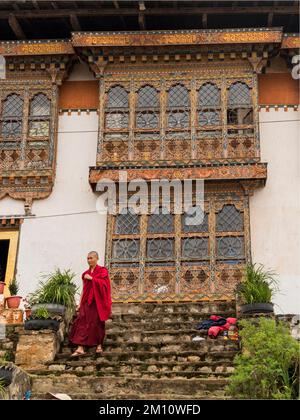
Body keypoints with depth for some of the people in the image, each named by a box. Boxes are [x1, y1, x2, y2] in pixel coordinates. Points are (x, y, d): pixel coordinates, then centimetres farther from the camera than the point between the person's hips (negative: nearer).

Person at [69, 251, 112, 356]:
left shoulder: (102, 271, 1)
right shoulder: (86, 273, 15)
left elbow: (104, 283, -15)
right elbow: (84, 289, 16)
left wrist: (91, 278, -17)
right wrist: (80, 303, 12)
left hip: (97, 301, -4)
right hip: (87, 301, 4)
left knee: (97, 323, 0)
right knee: (82, 322, -7)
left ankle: (99, 345, 16)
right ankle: (80, 348, -10)